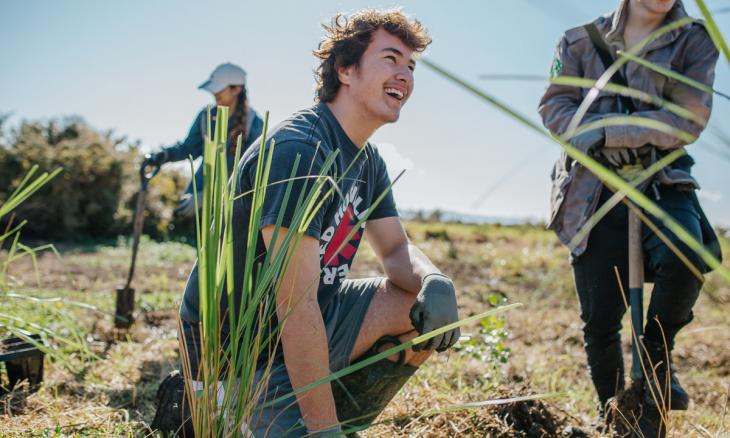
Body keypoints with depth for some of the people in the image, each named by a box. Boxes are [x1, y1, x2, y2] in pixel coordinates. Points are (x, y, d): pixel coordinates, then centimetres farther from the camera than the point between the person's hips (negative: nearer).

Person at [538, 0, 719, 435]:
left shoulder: (696, 41, 6)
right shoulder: (582, 40, 9)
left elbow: (690, 118, -7)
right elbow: (554, 106, -1)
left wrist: (608, 133, -16)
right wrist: (615, 136, -18)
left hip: (663, 184, 0)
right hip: (596, 191, 1)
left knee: (685, 256, -33)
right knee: (600, 321, 1)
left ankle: (657, 352, -4)